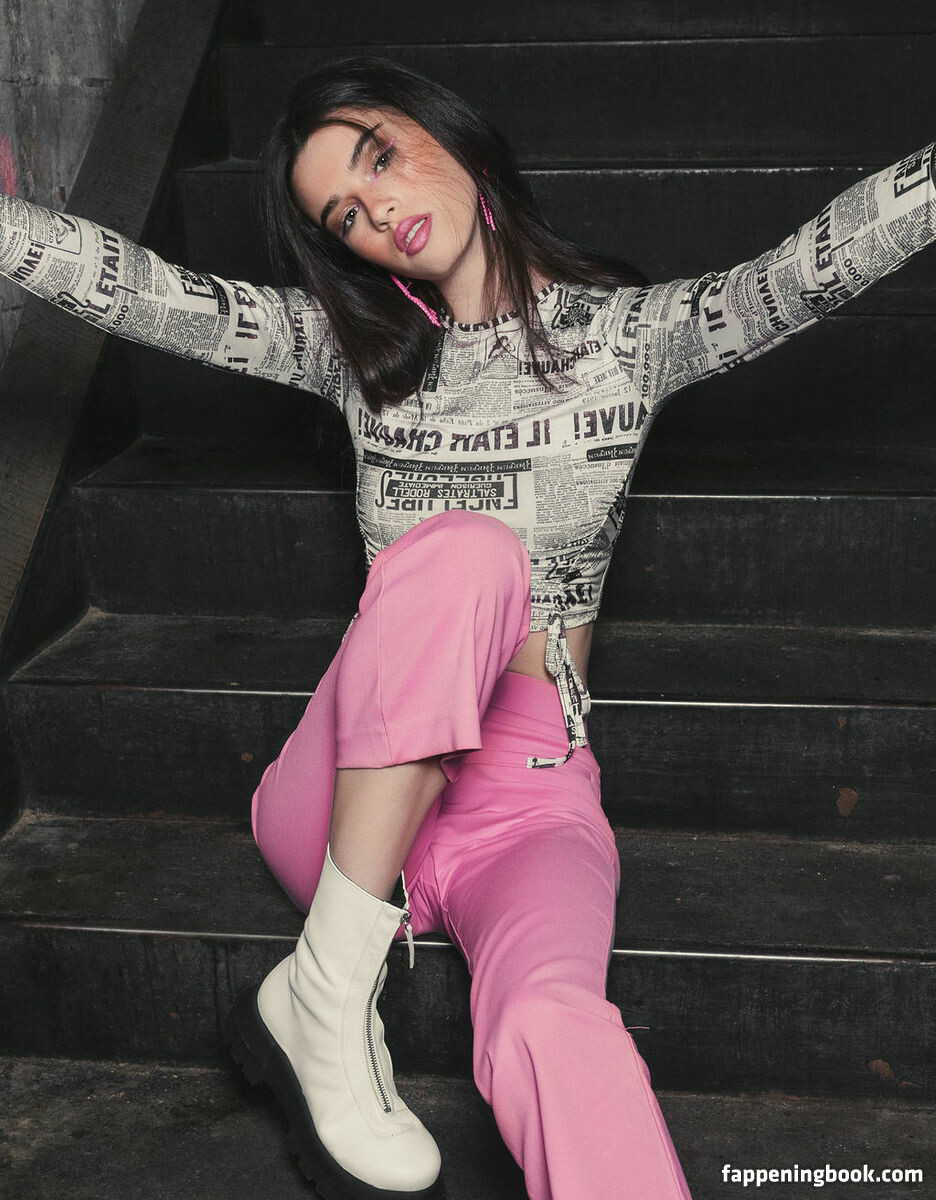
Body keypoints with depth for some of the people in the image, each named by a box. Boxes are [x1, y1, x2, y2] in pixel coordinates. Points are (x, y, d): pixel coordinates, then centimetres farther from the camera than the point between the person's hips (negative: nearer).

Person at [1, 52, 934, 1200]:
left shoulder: (632, 332, 5)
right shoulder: (352, 344, 8)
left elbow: (820, 262, -10)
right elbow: (136, 288, -3)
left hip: (530, 804, -1)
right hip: (349, 794, 1)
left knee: (553, 1026, -35)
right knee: (462, 550, -31)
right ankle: (321, 997, -24)